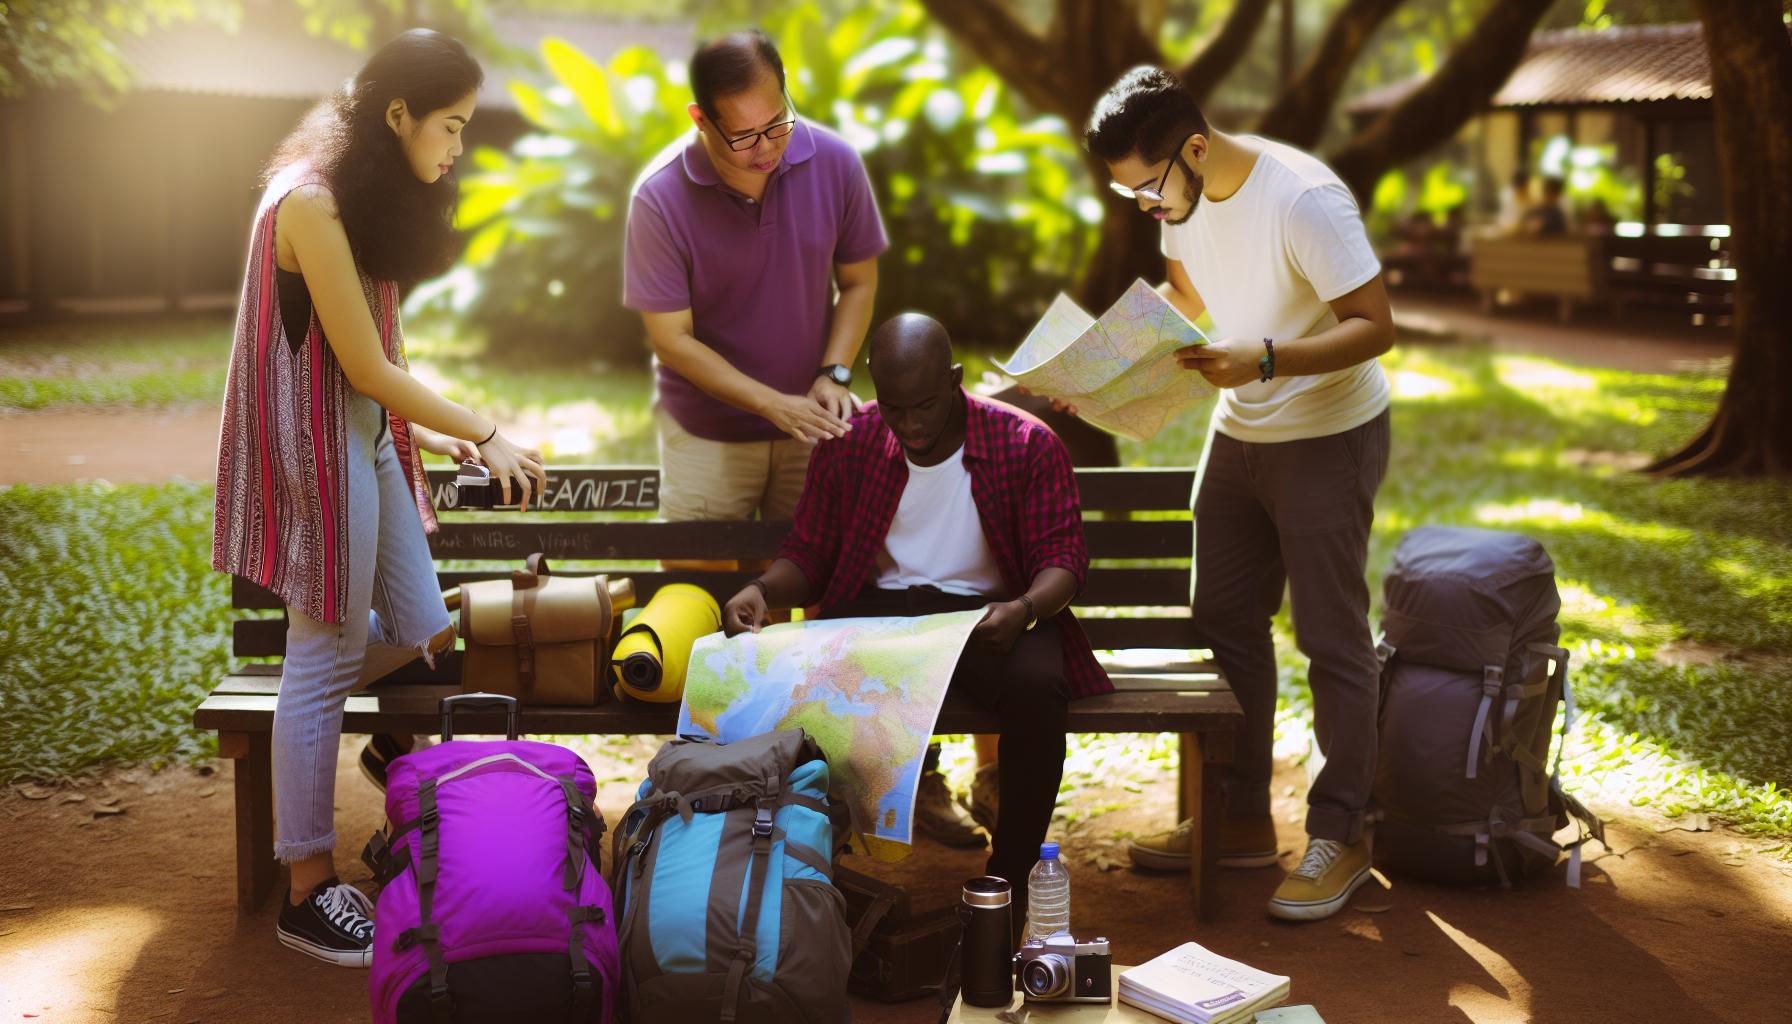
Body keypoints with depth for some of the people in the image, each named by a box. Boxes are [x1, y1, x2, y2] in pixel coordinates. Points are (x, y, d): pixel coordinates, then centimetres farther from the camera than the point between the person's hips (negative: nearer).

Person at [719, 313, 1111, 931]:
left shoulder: (1028, 444, -2)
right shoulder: (846, 445, 5)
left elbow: (1062, 555, -5)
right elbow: (808, 554, 9)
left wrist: (1024, 608, -28)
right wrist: (763, 591, -14)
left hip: (988, 613, -1)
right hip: (878, 609, 2)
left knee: (1037, 685, -36)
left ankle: (1007, 884, -20)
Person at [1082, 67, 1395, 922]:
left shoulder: (1304, 199, -26)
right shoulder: (1182, 195, -3)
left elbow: (1374, 326, -25)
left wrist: (1266, 359, -37)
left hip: (1328, 437, -8)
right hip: (1237, 431, 8)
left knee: (1331, 639, -2)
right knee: (1224, 624, 12)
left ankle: (1339, 835, 9)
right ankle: (1240, 818, 24)